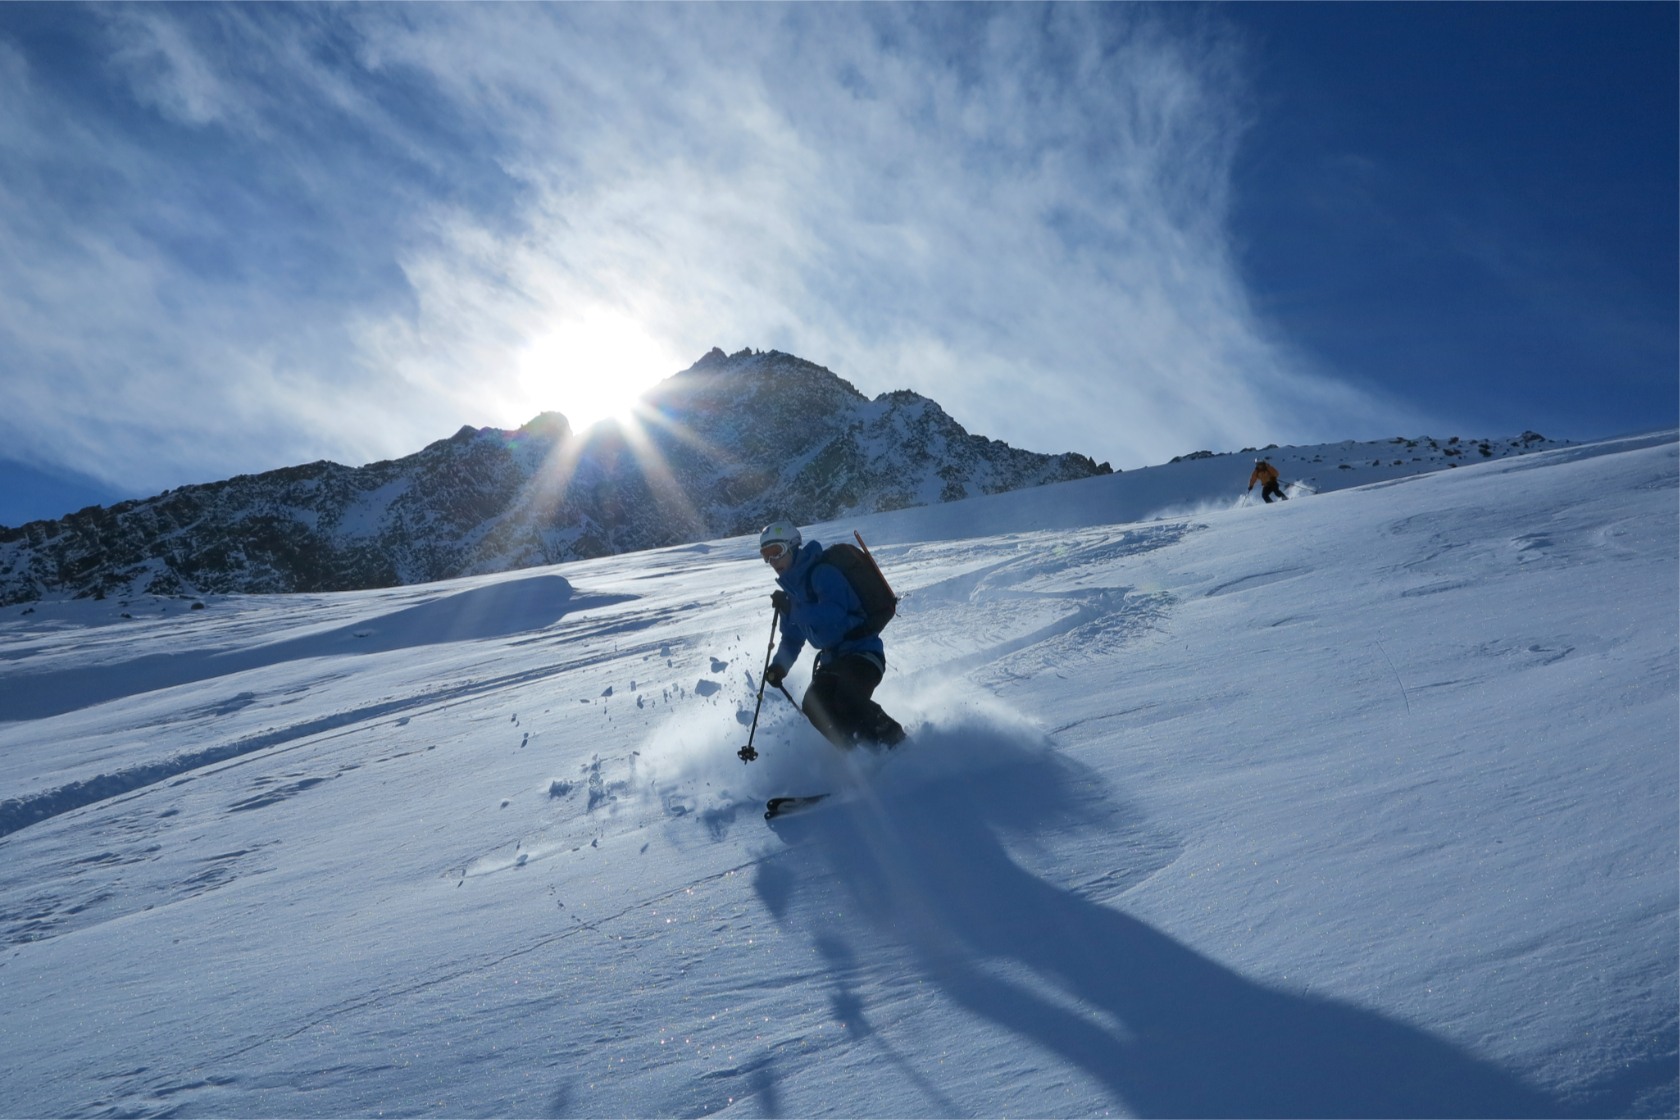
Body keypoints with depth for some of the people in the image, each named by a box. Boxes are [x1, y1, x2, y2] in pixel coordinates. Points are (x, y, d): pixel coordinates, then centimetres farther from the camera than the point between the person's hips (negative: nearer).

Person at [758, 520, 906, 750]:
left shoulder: (822, 573, -12)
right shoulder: (790, 591, 14)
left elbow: (833, 614, -28)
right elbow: (792, 638, 23)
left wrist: (792, 608, -23)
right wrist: (779, 666, 6)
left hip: (861, 651, -8)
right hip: (831, 659, 8)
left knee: (848, 701, -31)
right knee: (814, 707, -16)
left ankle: (899, 746, -12)